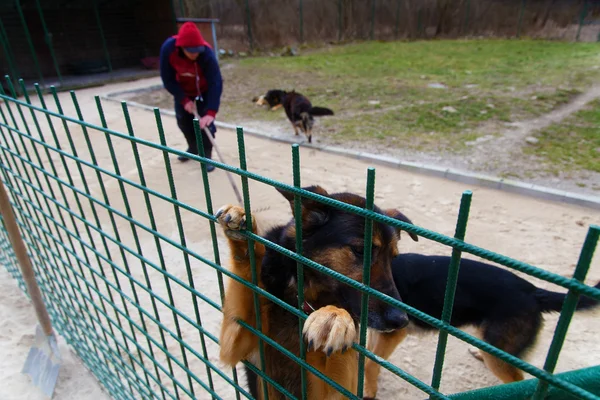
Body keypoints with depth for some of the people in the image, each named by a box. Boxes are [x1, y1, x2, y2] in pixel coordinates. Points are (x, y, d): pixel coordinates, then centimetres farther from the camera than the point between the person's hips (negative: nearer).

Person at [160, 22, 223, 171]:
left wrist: (211, 112, -52)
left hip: (204, 89, -3)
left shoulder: (207, 53, -38)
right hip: (183, 89, 3)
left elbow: (215, 83, -43)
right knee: (183, 120, 10)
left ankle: (206, 155, 5)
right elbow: (168, 79, -20)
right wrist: (184, 99, -27)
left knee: (206, 121, -13)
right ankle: (193, 147, 35)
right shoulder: (168, 48, -30)